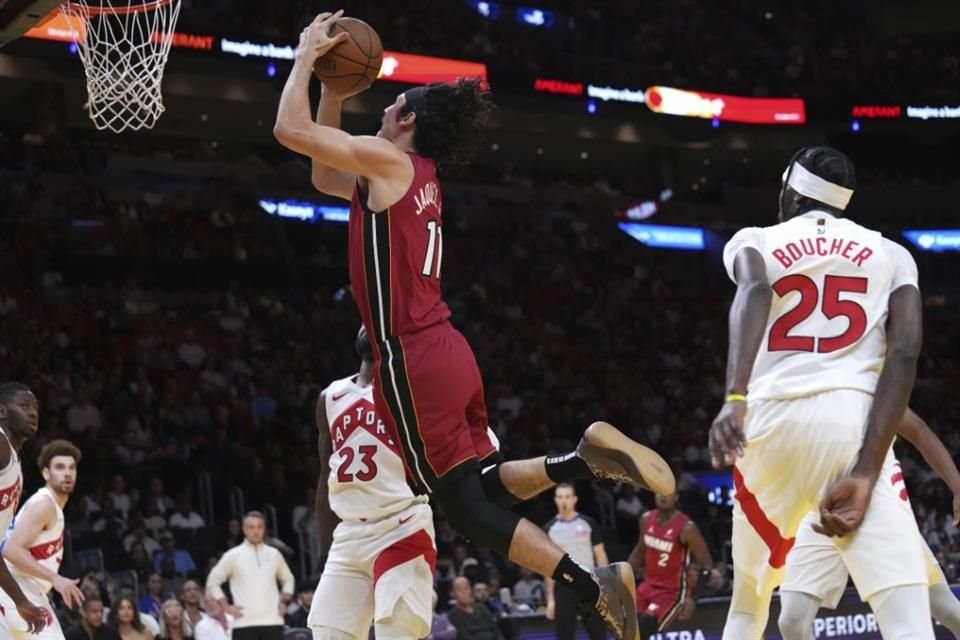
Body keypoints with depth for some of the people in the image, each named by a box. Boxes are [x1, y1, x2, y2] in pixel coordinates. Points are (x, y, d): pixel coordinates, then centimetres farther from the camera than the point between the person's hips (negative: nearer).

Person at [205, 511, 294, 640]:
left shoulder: (274, 554, 10)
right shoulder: (233, 555, 1)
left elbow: (288, 579, 25)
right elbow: (213, 581, 6)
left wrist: (284, 601, 10)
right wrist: (226, 607, -1)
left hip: (273, 621, 3)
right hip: (245, 623, -3)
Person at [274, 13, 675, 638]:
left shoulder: (389, 160, -7)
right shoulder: (417, 178, 19)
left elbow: (290, 129, -9)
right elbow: (326, 178, 33)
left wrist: (306, 55, 5)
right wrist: (334, 91, 27)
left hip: (414, 361, -8)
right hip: (448, 352, 9)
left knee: (467, 504, -7)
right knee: (486, 484, 16)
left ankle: (593, 586, -16)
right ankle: (588, 458, -5)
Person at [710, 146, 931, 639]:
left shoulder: (755, 242, 15)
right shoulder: (890, 254, 17)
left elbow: (754, 291, -11)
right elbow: (904, 353, -1)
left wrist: (735, 396, -28)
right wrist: (865, 473, -8)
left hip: (774, 421, 1)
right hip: (857, 425, -1)